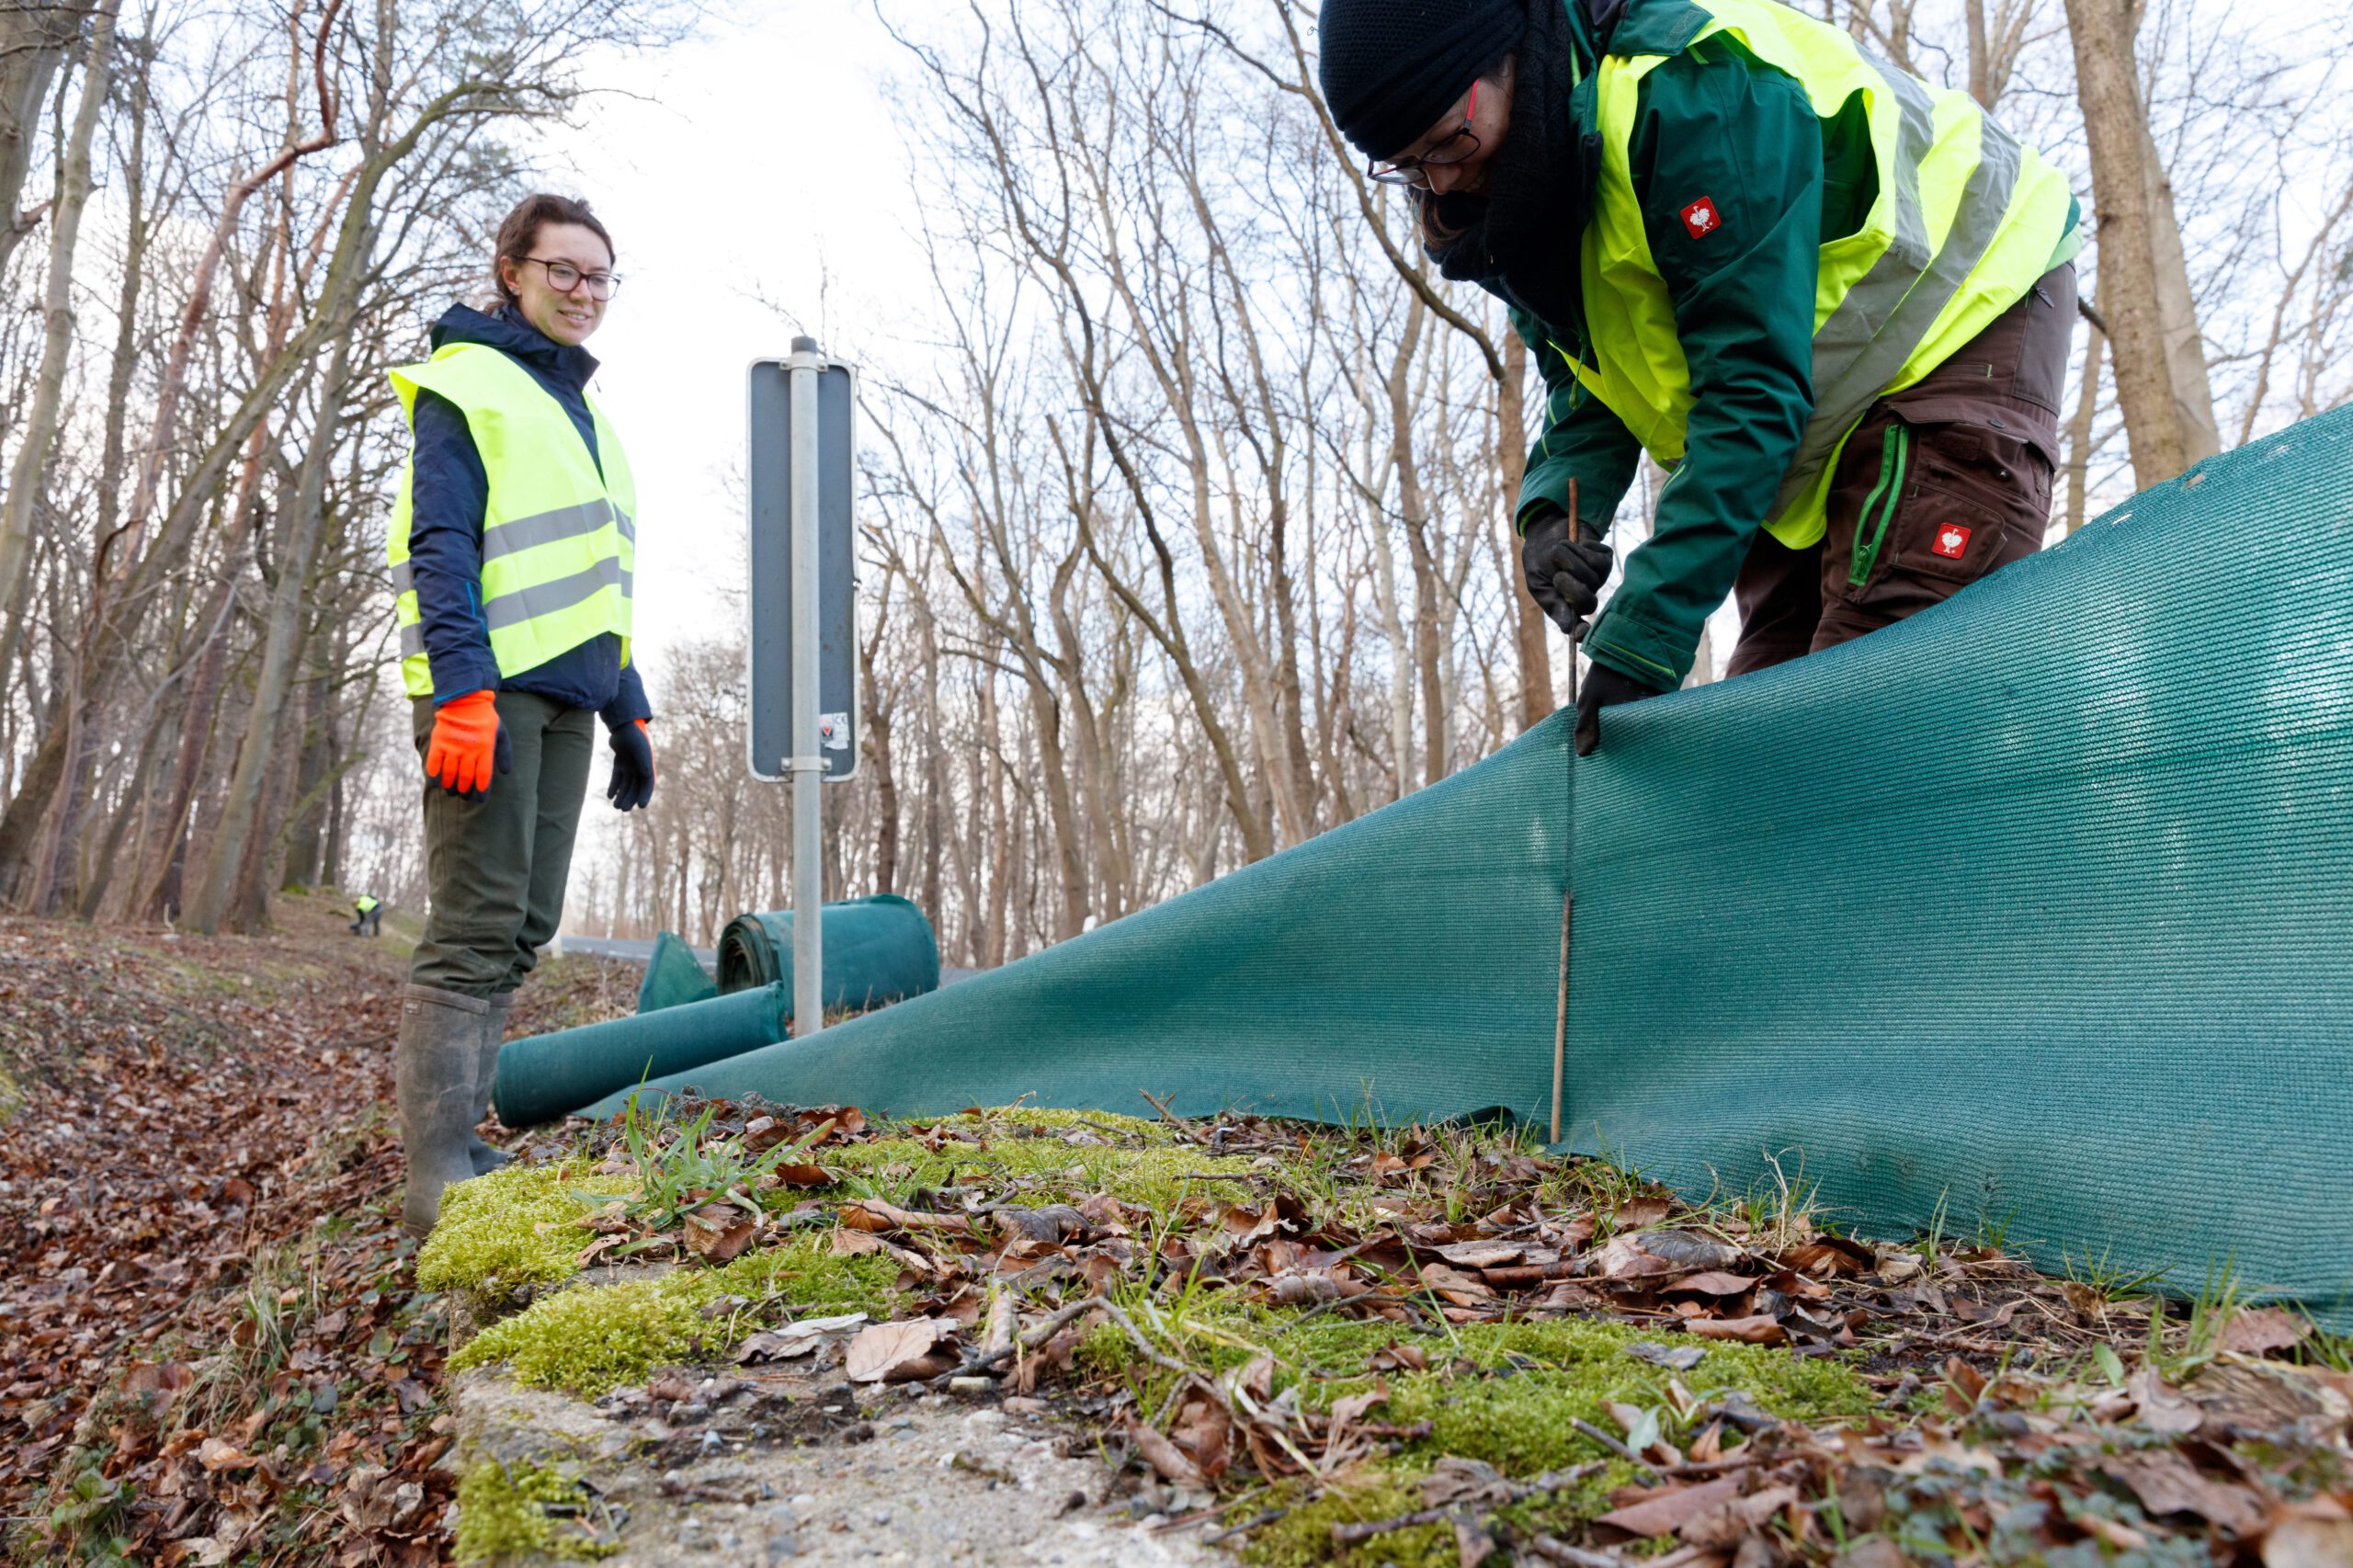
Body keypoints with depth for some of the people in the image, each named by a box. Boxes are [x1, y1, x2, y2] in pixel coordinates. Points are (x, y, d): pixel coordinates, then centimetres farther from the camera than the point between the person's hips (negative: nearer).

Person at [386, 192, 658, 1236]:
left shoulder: (584, 413, 25)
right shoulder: (466, 385, 0)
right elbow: (441, 545, -11)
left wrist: (631, 714, 20)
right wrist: (461, 688, -22)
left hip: (565, 698, 8)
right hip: (490, 689, -8)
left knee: (523, 931, 6)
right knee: (476, 925, -11)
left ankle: (460, 1143, 12)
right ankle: (437, 1174, -8)